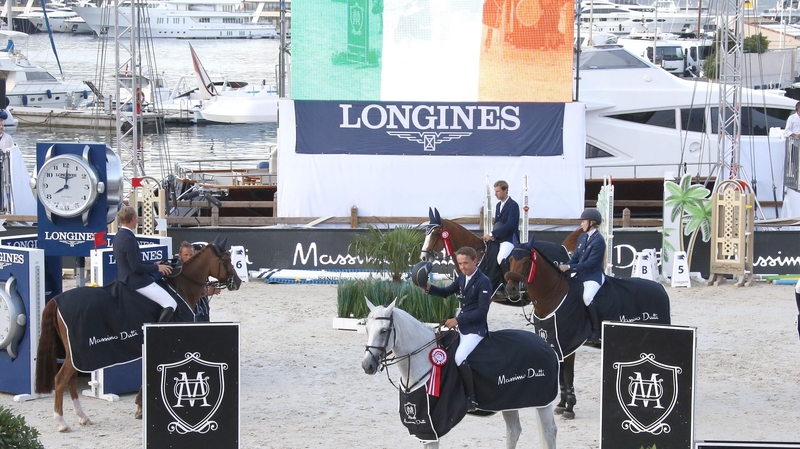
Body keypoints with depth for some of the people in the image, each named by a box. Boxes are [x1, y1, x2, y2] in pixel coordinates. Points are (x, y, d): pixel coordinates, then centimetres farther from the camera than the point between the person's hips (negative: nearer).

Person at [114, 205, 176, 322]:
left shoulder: (118, 237, 8)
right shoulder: (129, 239, -22)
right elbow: (136, 267, -25)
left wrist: (152, 265, 15)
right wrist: (157, 268, -12)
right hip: (138, 282, -11)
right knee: (171, 304, -10)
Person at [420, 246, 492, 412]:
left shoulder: (483, 282, -14)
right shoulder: (462, 279, 10)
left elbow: (482, 311, -19)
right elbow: (445, 292, 19)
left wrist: (457, 320, -22)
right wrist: (429, 287, -2)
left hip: (476, 329, -9)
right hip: (462, 327, 9)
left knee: (460, 357, -28)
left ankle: (471, 399, -20)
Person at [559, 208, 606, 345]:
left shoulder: (599, 240, -14)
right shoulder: (582, 237, 12)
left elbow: (590, 263, -20)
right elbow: (575, 257, 12)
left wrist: (569, 267, -23)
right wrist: (564, 267, -6)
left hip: (594, 276, -9)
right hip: (581, 275, 9)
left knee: (587, 297, -32)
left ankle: (596, 332, -21)